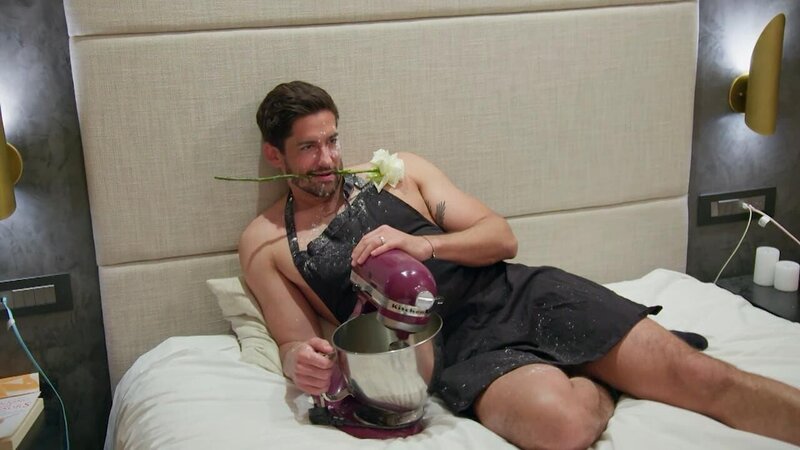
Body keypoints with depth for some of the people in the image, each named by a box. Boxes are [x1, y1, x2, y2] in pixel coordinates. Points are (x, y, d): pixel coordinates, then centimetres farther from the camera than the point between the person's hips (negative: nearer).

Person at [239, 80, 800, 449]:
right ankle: (599, 386, -2)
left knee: (699, 376, -16)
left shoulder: (400, 170, 13)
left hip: (517, 293, 3)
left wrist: (422, 245, -11)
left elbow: (502, 236, 9)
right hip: (454, 346, -2)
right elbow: (295, 339, 8)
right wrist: (301, 358, -18)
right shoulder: (265, 242, 10)